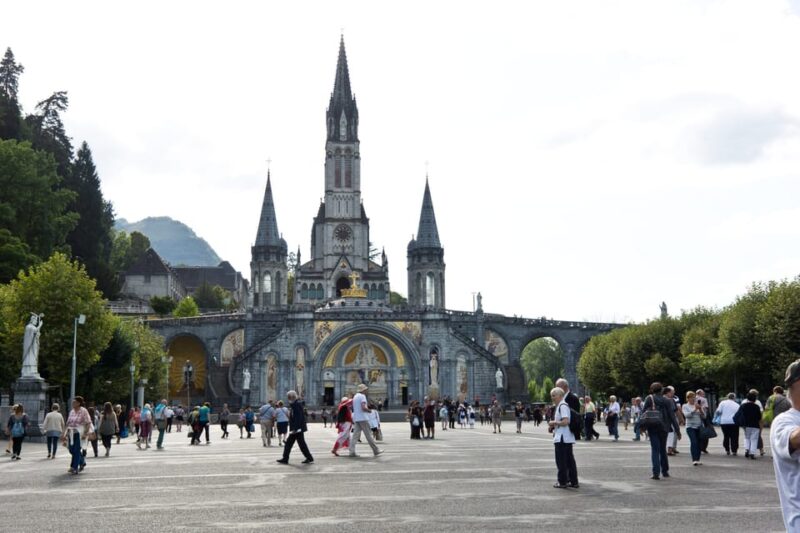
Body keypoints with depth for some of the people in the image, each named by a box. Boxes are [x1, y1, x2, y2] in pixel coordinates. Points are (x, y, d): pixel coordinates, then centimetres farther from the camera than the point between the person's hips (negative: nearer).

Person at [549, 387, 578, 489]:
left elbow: (565, 421, -24)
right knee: (570, 460, 12)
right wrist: (553, 426, 15)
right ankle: (573, 481, 17)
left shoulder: (562, 406, -15)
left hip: (562, 438, -10)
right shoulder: (559, 406, 17)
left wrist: (553, 423, -12)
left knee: (561, 460, -2)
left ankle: (562, 482, 4)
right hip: (567, 438, 10)